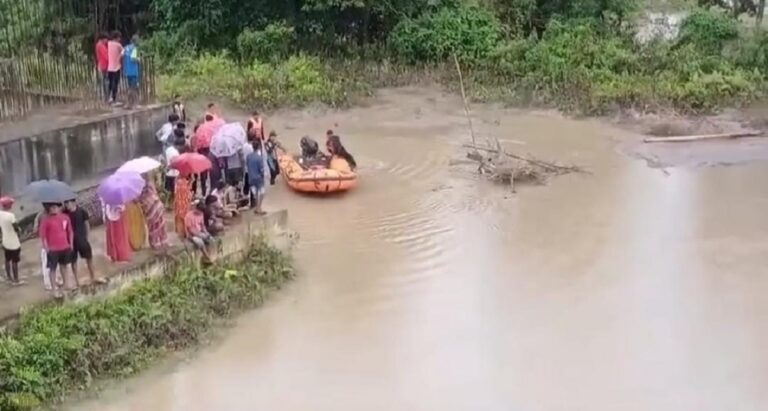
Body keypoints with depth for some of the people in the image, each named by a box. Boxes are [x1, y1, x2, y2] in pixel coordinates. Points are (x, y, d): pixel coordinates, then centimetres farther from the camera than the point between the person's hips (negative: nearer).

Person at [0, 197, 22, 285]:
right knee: (15, 261, 5)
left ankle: (9, 277, 35)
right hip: (14, 242, -7)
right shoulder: (11, 215, -26)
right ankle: (15, 280, 14)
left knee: (7, 260, 21)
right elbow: (16, 228, -19)